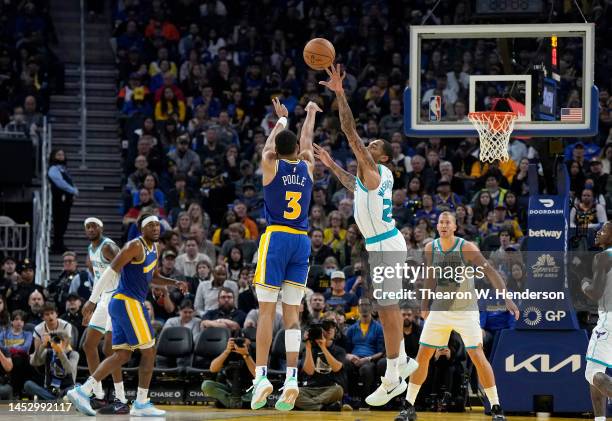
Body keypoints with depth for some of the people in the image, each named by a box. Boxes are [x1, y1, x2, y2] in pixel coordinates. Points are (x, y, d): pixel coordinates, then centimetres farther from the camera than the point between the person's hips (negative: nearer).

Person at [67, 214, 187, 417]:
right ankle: (141, 404, 2)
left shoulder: (153, 248, 16)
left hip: (121, 304, 10)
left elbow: (153, 277, 30)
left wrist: (175, 283, 12)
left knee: (122, 355, 7)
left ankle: (82, 391, 0)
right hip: (127, 303, -10)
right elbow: (111, 270, -18)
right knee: (149, 351, -4)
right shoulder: (135, 246, -14)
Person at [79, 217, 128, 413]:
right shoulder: (91, 249, 14)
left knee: (109, 348, -16)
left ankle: (121, 401, -15)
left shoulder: (108, 247, -16)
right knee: (89, 345, 11)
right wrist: (91, 305, 25)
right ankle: (98, 397, 18)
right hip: (104, 300, 10)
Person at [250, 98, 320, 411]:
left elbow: (271, 143, 21)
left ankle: (261, 376, -15)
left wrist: (281, 118, 38)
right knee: (292, 312, 3)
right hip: (301, 241, 3)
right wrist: (310, 114, 46)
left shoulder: (271, 164, 0)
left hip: (275, 238, -3)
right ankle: (291, 377, -8)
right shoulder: (307, 167, 8)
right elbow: (306, 141, 28)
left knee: (266, 309, -5)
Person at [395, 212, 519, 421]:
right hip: (440, 309, 4)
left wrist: (507, 298, -28)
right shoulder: (430, 248, 0)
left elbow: (490, 272, -19)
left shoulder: (466, 248, -14)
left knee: (478, 356, -11)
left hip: (466, 309, -4)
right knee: (422, 355, 3)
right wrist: (425, 306, 15)